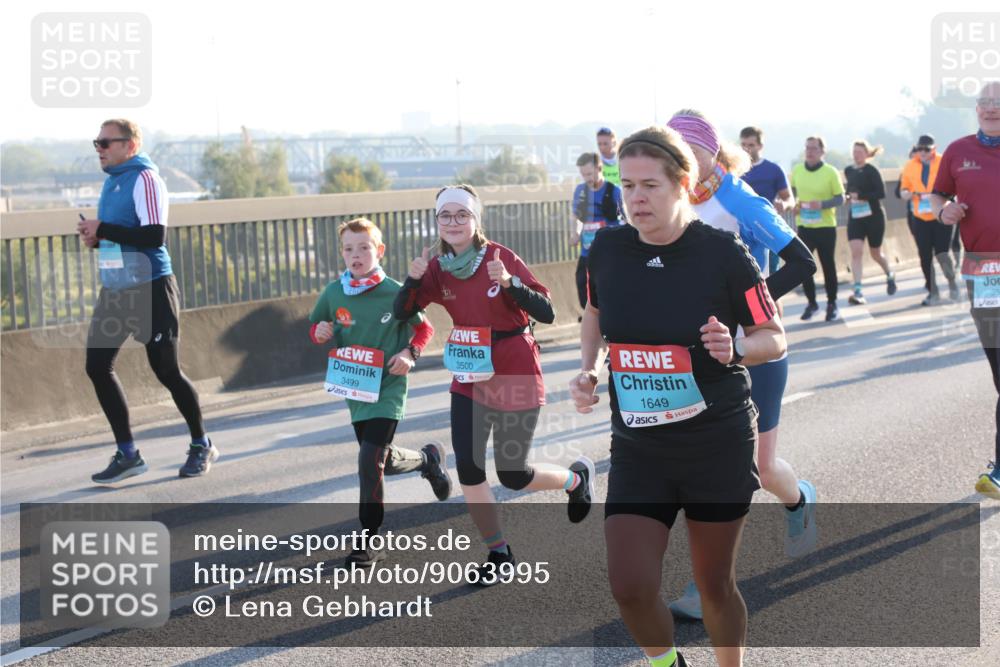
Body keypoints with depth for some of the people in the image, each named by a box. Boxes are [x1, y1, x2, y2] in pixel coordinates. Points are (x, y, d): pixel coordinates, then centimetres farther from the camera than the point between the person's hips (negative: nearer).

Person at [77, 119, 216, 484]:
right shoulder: (112, 180, 12)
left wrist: (102, 229, -22)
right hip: (114, 290, 8)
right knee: (97, 366, 1)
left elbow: (154, 236, -24)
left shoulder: (145, 179, -14)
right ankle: (127, 454, 10)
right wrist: (95, 237, 0)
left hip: (150, 289, -8)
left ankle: (201, 446, 19)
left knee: (166, 371, 0)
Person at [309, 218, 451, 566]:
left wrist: (410, 353, -15)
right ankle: (427, 459, 48)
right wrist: (319, 332, -9)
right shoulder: (333, 293, -3)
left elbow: (424, 328, 2)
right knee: (383, 461, 16)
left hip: (387, 387, -5)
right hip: (353, 387, 5)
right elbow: (315, 326, 13)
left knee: (370, 461, -14)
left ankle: (370, 540, 1)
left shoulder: (395, 293, -12)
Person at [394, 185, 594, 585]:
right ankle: (498, 554, 16)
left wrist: (509, 283, -34)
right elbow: (401, 313, -3)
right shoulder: (438, 268, -3)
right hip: (469, 381, 4)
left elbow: (546, 314, -19)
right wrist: (413, 279, -20)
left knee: (512, 476, 4)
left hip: (516, 379, -4)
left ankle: (577, 478, 35)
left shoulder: (501, 258, -16)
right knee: (467, 468, -3)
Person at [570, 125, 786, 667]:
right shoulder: (606, 249, -4)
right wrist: (588, 369, 0)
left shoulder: (723, 252, -13)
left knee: (715, 585, 9)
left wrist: (735, 348, -26)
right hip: (638, 448, 3)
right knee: (630, 588, -6)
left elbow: (775, 338, -5)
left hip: (719, 445, -2)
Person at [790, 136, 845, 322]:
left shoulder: (830, 172, -9)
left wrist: (822, 204, -23)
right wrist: (793, 204, -3)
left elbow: (840, 198, -7)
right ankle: (811, 302, 20)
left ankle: (832, 304, 20)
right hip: (804, 226, 3)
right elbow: (791, 193, 16)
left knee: (828, 266, 6)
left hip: (825, 227, -3)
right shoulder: (796, 170, 1)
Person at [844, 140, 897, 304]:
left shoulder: (871, 171, -11)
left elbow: (881, 193, -18)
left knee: (875, 254, 10)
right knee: (855, 252, -13)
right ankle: (858, 292, -19)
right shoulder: (848, 170, 6)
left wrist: (860, 196, -24)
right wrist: (849, 197, 5)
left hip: (873, 216, -4)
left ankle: (890, 275, 42)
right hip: (854, 217, 4)